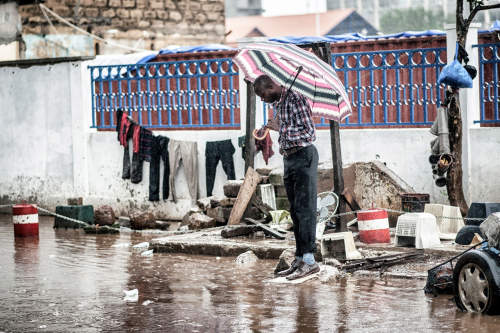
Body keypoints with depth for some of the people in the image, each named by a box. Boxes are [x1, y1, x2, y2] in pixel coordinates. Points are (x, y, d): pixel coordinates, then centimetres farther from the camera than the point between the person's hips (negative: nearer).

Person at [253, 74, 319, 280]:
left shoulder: (295, 99, -13)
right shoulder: (278, 104, 16)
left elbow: (309, 134, -19)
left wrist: (281, 128, -18)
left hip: (303, 156, -9)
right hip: (289, 159, 9)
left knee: (304, 209, -12)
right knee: (295, 211, 8)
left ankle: (309, 260, -15)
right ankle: (299, 259, 11)